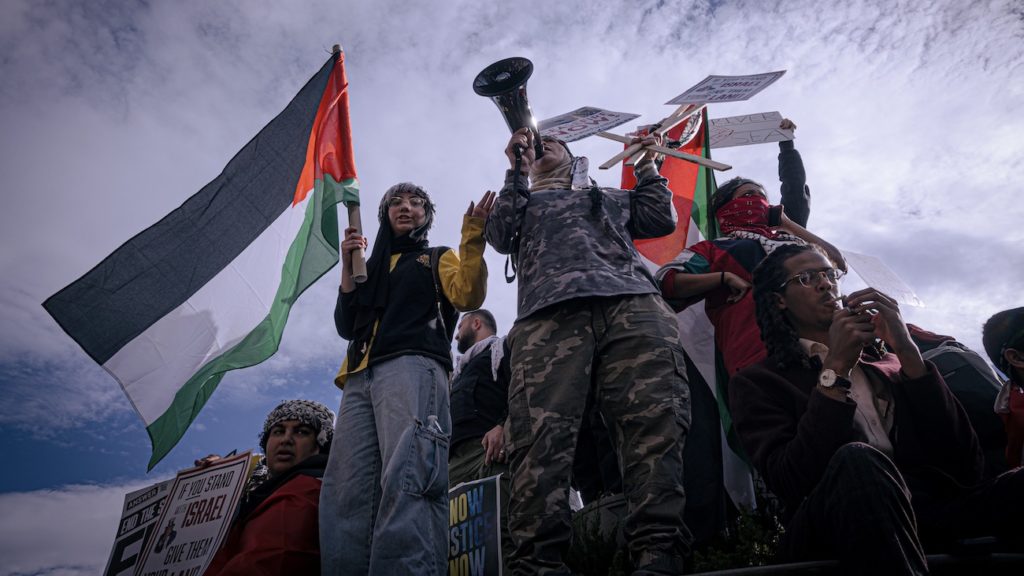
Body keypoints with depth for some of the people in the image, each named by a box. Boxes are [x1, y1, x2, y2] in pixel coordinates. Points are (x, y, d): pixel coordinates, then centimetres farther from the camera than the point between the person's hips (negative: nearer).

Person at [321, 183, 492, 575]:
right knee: (346, 492, -11)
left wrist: (472, 239, -4)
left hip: (413, 366, -5)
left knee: (406, 477, -26)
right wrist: (349, 268, 12)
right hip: (361, 378, 5)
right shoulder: (369, 268, 34)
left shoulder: (438, 259, 24)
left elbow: (469, 296, 3)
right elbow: (346, 326, 21)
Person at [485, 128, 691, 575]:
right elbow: (500, 237, 17)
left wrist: (645, 165, 32)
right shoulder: (519, 201, 38)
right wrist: (516, 173, 15)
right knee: (541, 433, -22)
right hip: (549, 312, -1)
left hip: (633, 302, 2)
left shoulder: (611, 197, 41)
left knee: (654, 420, -22)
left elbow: (662, 220, 28)